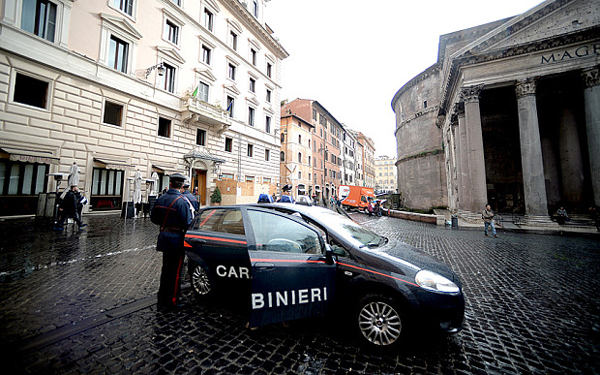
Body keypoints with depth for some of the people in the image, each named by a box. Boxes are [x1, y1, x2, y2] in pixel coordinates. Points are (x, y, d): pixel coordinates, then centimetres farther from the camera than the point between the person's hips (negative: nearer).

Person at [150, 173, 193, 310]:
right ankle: (172, 301, 18)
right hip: (176, 239, -7)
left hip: (164, 237, 7)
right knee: (175, 271, 6)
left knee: (166, 269, 21)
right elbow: (187, 223, -22)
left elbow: (154, 218, 11)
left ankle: (162, 298, 35)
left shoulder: (160, 199, 3)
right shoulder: (182, 201, -20)